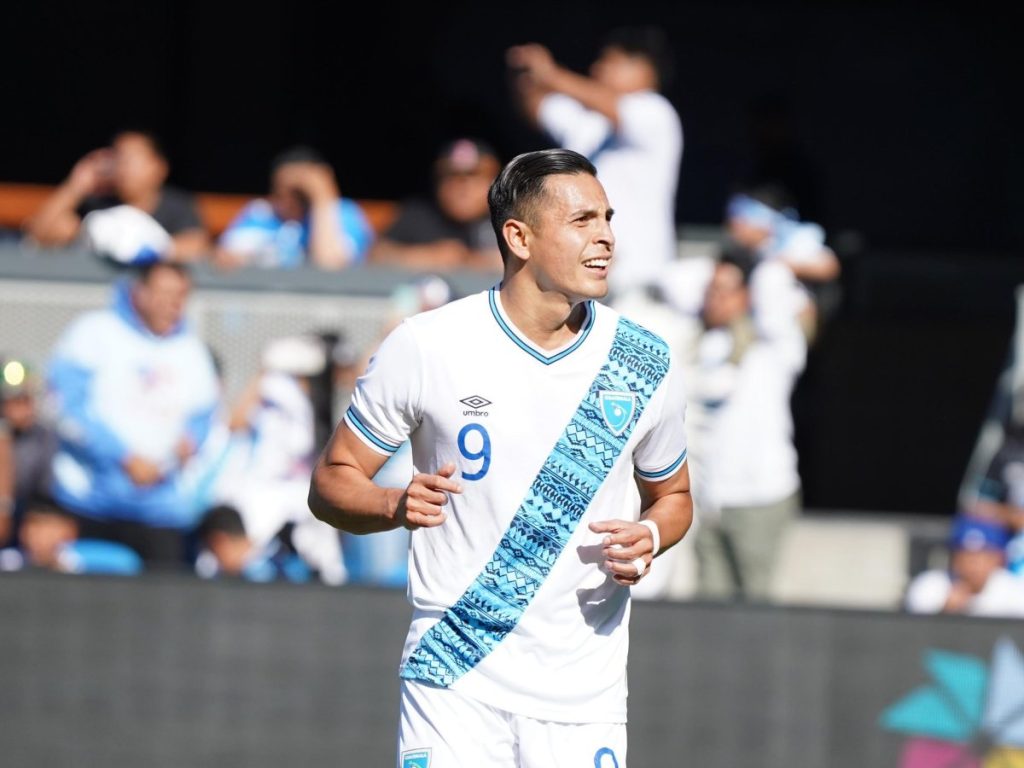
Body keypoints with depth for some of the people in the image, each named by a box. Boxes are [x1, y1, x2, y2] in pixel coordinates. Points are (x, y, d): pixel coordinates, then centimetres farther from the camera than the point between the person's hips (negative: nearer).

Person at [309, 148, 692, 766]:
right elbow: (332, 482, 3)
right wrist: (398, 505, -18)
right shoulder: (427, 346, -4)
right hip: (455, 686, -2)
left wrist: (648, 537, -4)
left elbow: (673, 497, 18)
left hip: (585, 695, 2)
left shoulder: (646, 364, 3)